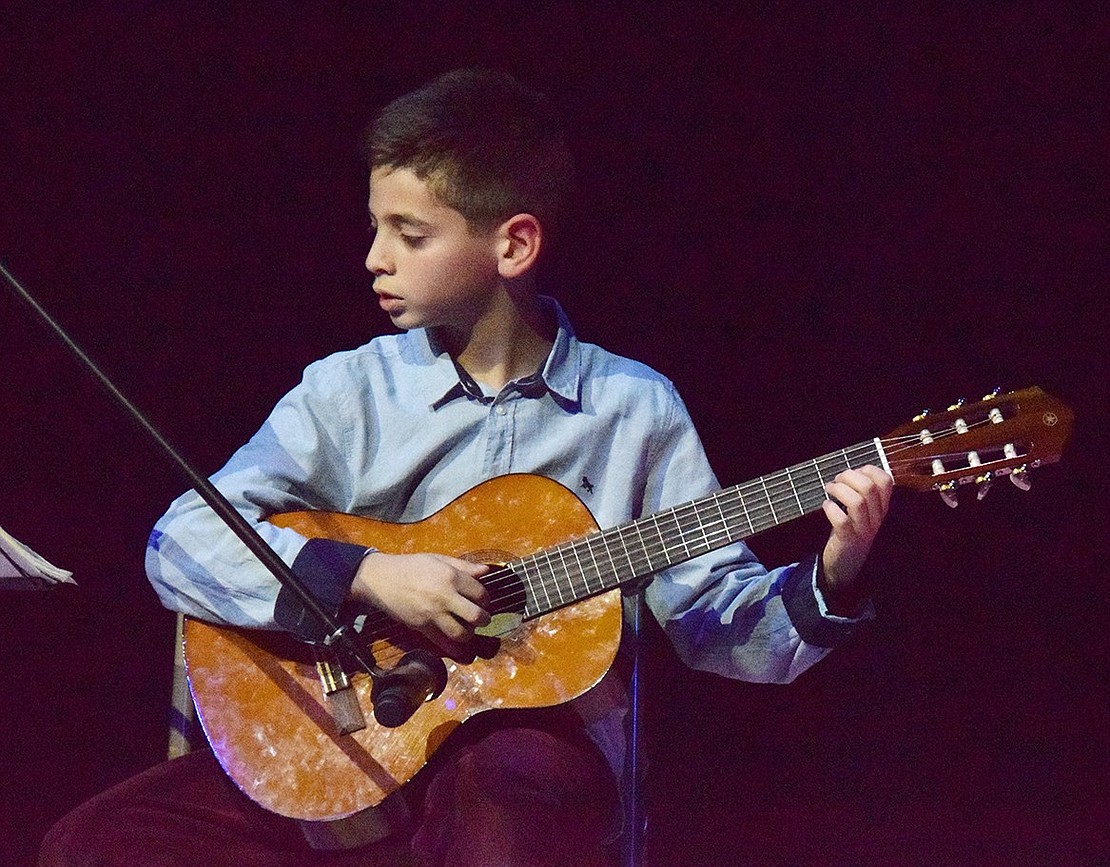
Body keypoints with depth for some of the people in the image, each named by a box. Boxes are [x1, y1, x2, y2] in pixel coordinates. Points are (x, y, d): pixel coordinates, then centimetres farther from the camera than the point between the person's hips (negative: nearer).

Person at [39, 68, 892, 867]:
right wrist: (365, 575, -18)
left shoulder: (636, 409, 3)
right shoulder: (349, 390, 3)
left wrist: (830, 580, -14)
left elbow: (718, 623, 5)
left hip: (537, 741, -3)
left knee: (510, 780, -41)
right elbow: (180, 542, -6)